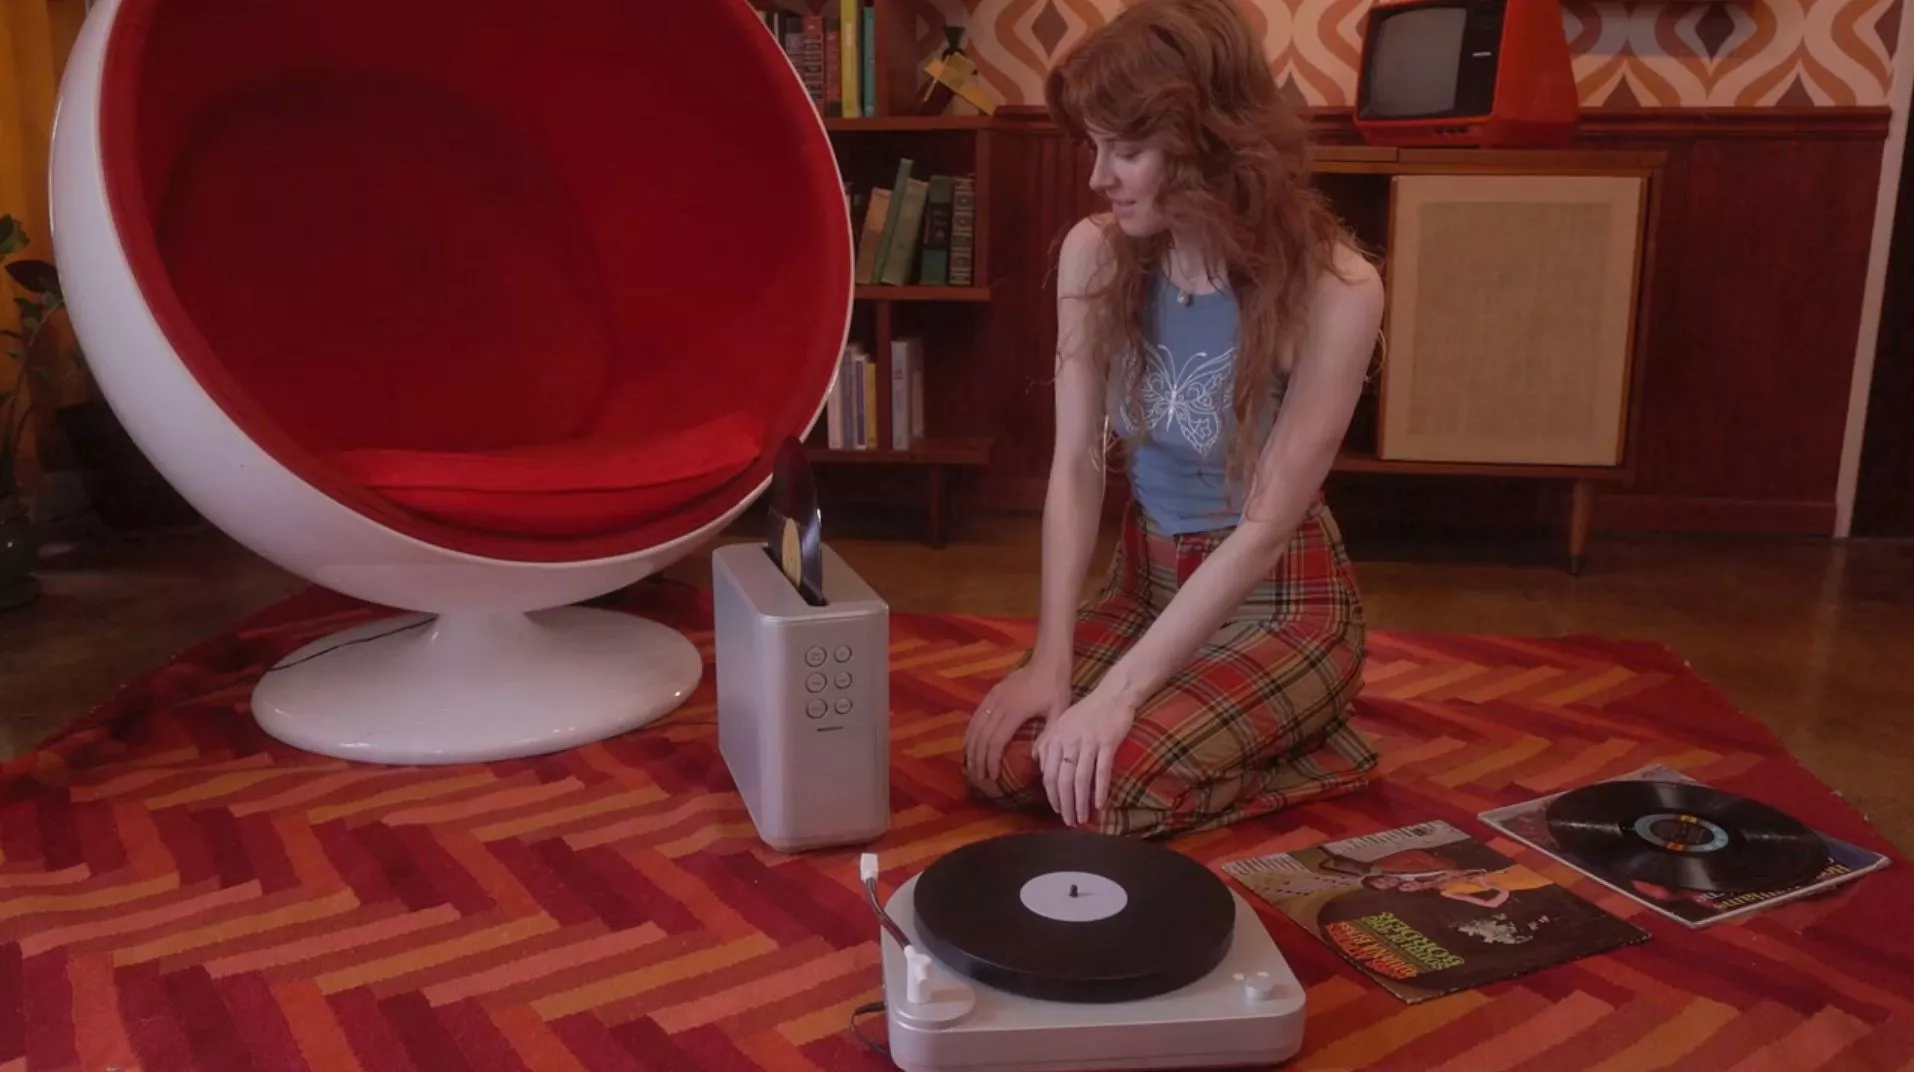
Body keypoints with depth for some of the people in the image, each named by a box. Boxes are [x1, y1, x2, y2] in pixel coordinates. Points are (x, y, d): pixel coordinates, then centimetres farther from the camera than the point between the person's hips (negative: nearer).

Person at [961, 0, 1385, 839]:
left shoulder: (1333, 289, -23)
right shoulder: (1095, 254, -9)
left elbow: (1265, 528, -23)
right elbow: (1076, 466, -8)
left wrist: (1120, 692, -26)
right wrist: (1052, 658, -16)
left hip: (1282, 602, -5)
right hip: (1144, 579, 5)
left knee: (1108, 790, -23)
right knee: (1002, 762, -11)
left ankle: (1303, 743, 6)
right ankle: (1240, 731, 13)